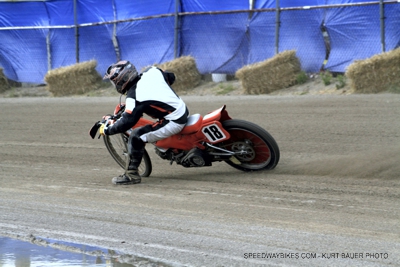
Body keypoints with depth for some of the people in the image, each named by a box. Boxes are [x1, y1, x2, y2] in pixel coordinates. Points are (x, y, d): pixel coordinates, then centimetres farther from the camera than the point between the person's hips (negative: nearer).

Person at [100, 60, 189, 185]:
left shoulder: (134, 97, -20)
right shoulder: (152, 72, 1)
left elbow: (127, 122, -23)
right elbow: (171, 77, 19)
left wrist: (107, 130, -9)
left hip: (173, 123, -9)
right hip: (184, 110, 9)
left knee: (136, 137, -13)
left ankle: (131, 174, -10)